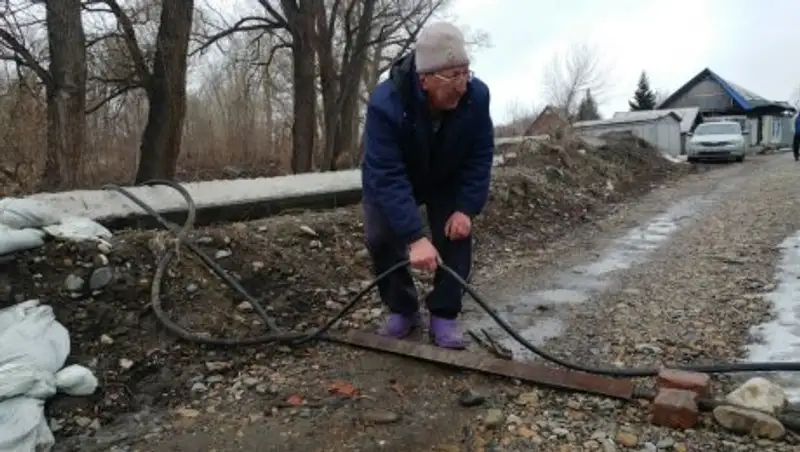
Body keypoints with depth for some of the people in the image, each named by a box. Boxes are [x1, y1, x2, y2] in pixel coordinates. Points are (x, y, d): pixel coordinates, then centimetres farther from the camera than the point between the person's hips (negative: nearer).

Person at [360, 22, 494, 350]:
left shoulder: (477, 96, -29)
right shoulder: (385, 104, -41)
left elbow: (480, 157, -17)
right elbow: (388, 177, -43)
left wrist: (466, 208, -26)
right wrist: (415, 237, -50)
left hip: (447, 181, 2)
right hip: (390, 181, -2)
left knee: (457, 236, -11)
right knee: (380, 238, -12)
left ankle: (444, 316, 4)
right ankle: (402, 310, 9)